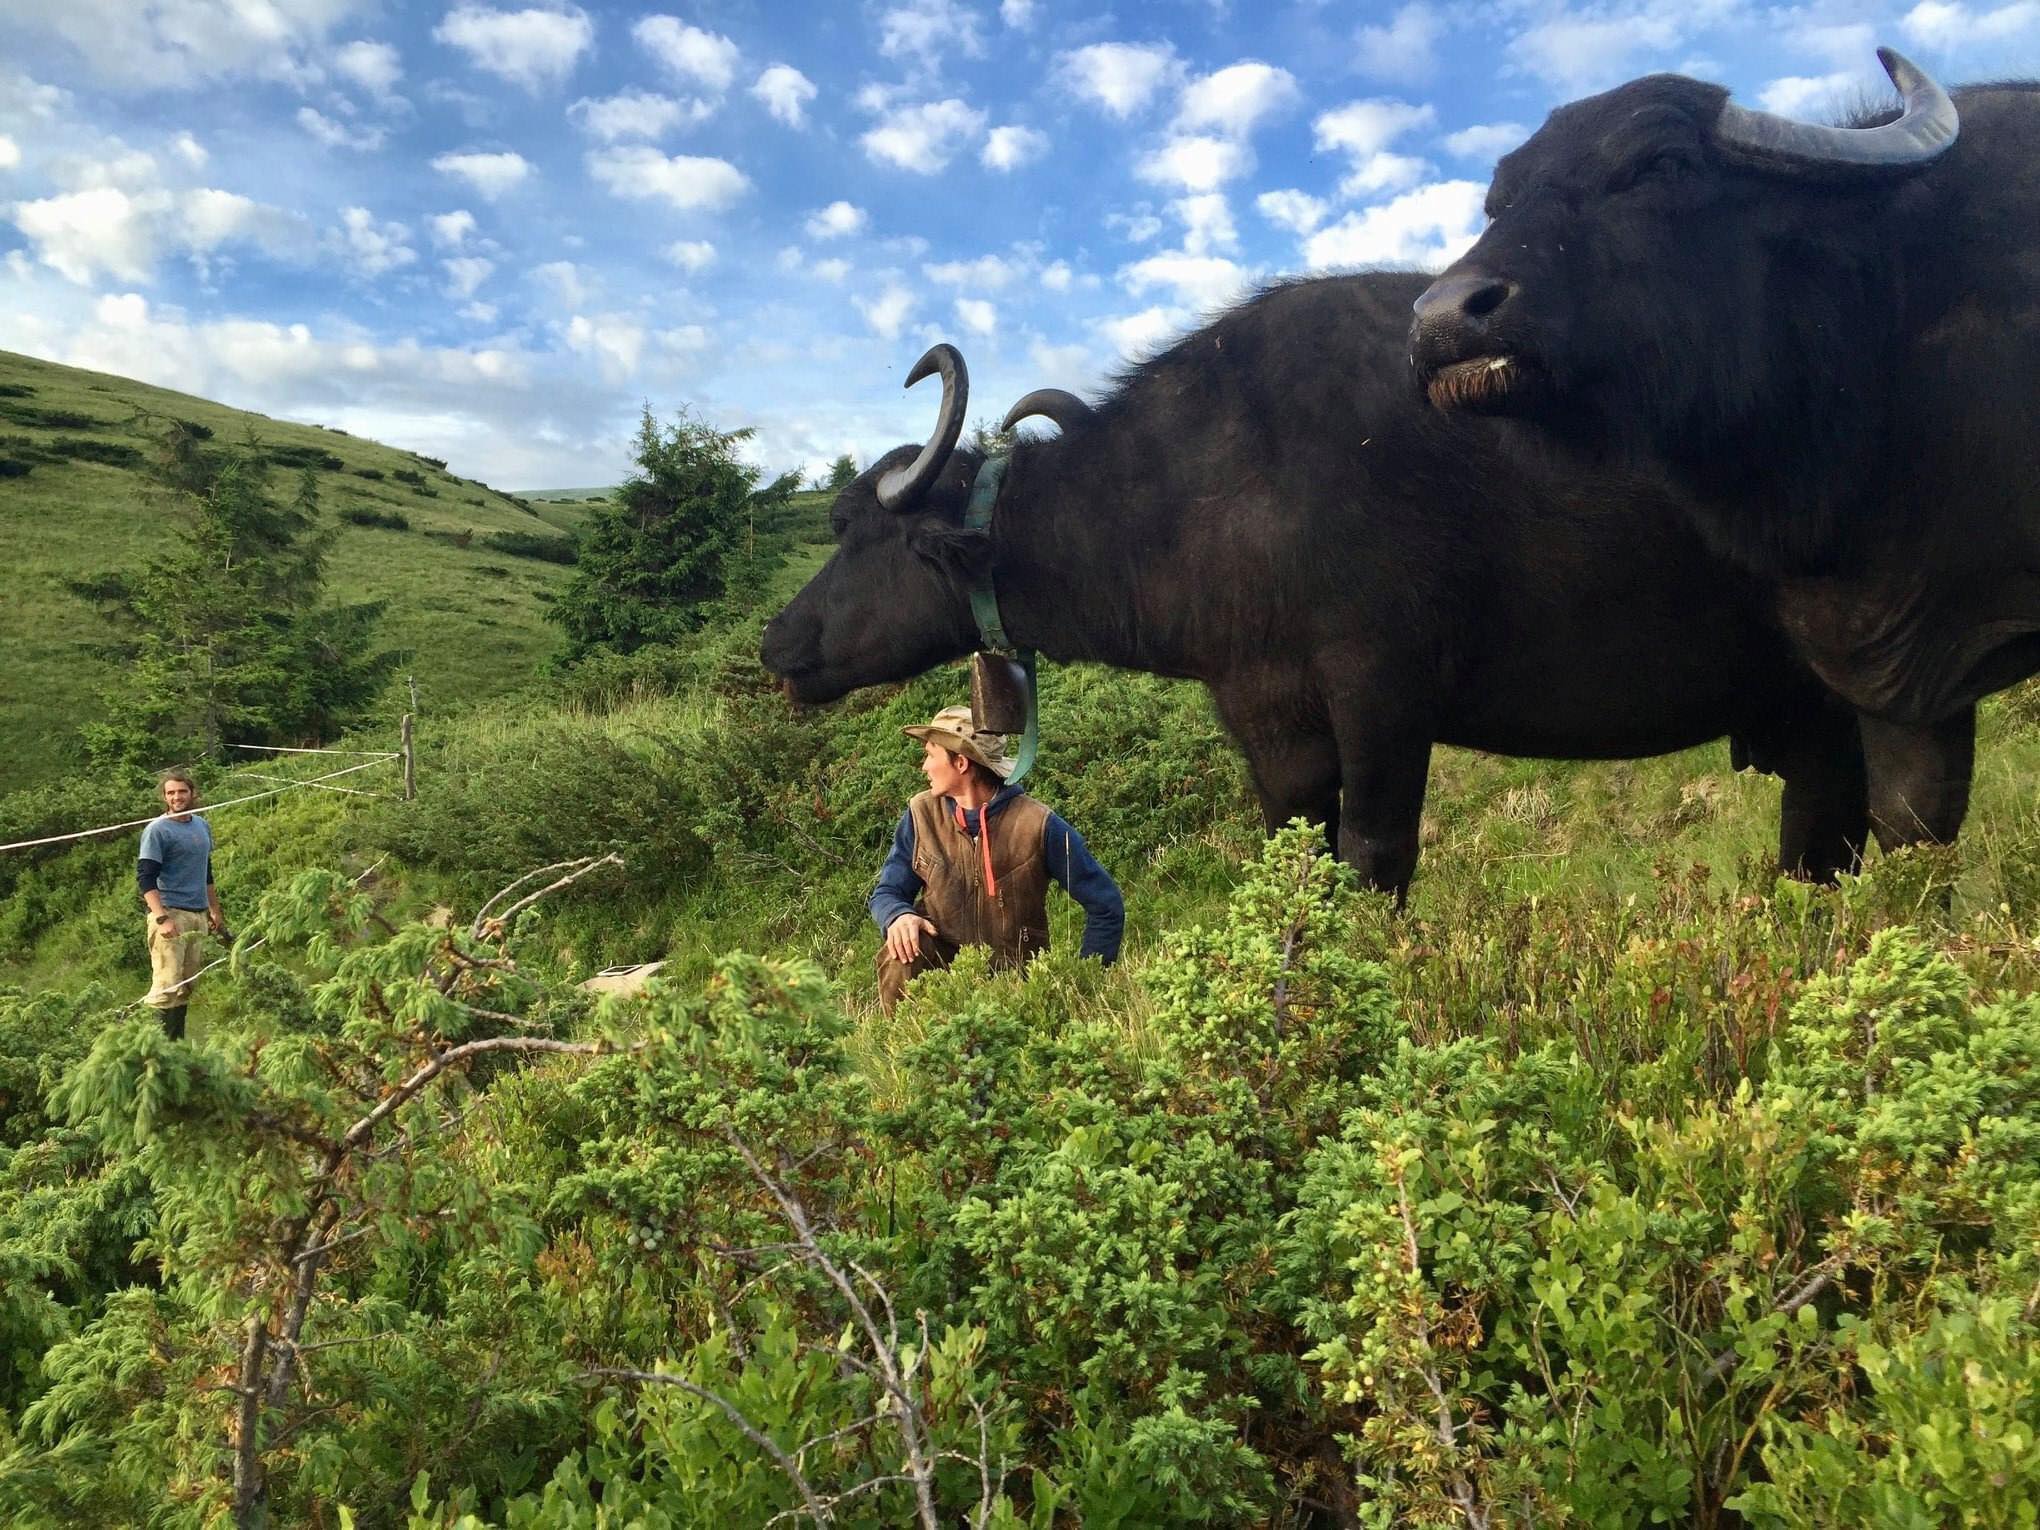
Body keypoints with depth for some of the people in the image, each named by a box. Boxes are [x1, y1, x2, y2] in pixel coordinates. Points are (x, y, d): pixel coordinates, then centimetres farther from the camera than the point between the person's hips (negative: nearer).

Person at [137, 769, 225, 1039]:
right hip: (171, 914, -7)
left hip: (198, 915, 7)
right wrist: (162, 918, -22)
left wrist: (214, 910, 23)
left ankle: (178, 1043, 15)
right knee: (167, 986, -12)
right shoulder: (157, 830, -6)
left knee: (187, 985, 9)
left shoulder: (202, 826, 15)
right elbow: (145, 878, -12)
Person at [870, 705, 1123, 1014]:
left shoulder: (1037, 824, -12)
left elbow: (1106, 905, -6)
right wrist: (899, 915, -22)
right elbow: (886, 892, 3)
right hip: (943, 962, 2)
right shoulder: (921, 814, -2)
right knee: (901, 948, -28)